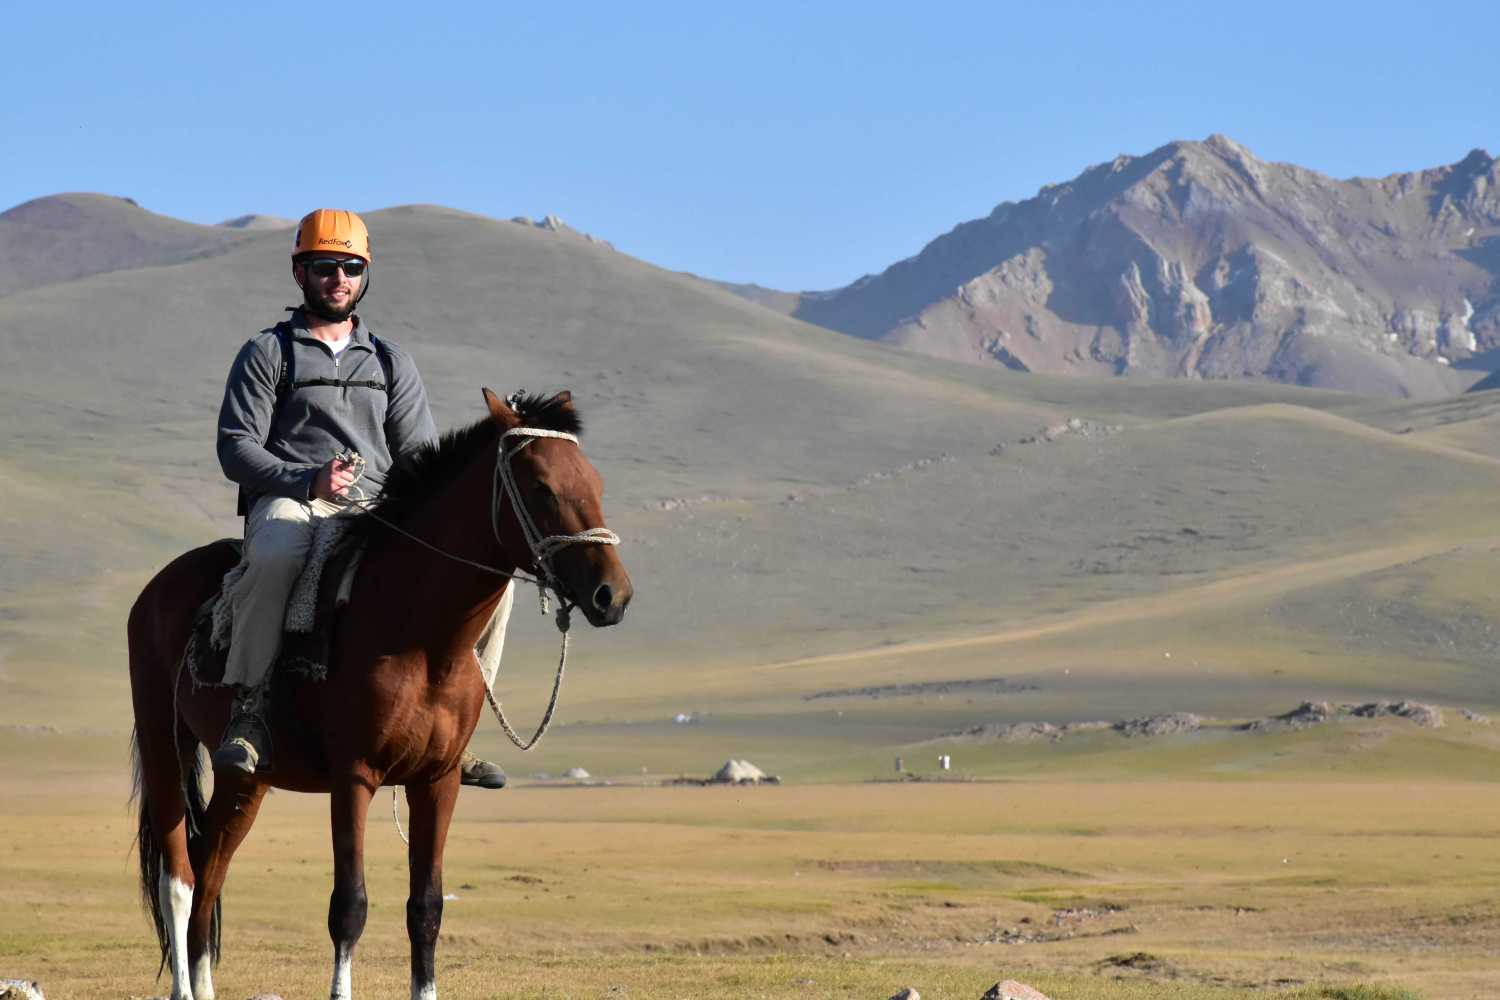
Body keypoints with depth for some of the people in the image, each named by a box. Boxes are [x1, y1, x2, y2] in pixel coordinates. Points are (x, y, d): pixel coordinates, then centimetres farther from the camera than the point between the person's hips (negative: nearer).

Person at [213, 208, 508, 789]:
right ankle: (248, 708, -31)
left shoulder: (391, 363, 22)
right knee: (274, 558, -41)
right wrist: (308, 481, -18)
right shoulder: (268, 354, 9)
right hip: (288, 502, -4)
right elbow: (236, 447, -1)